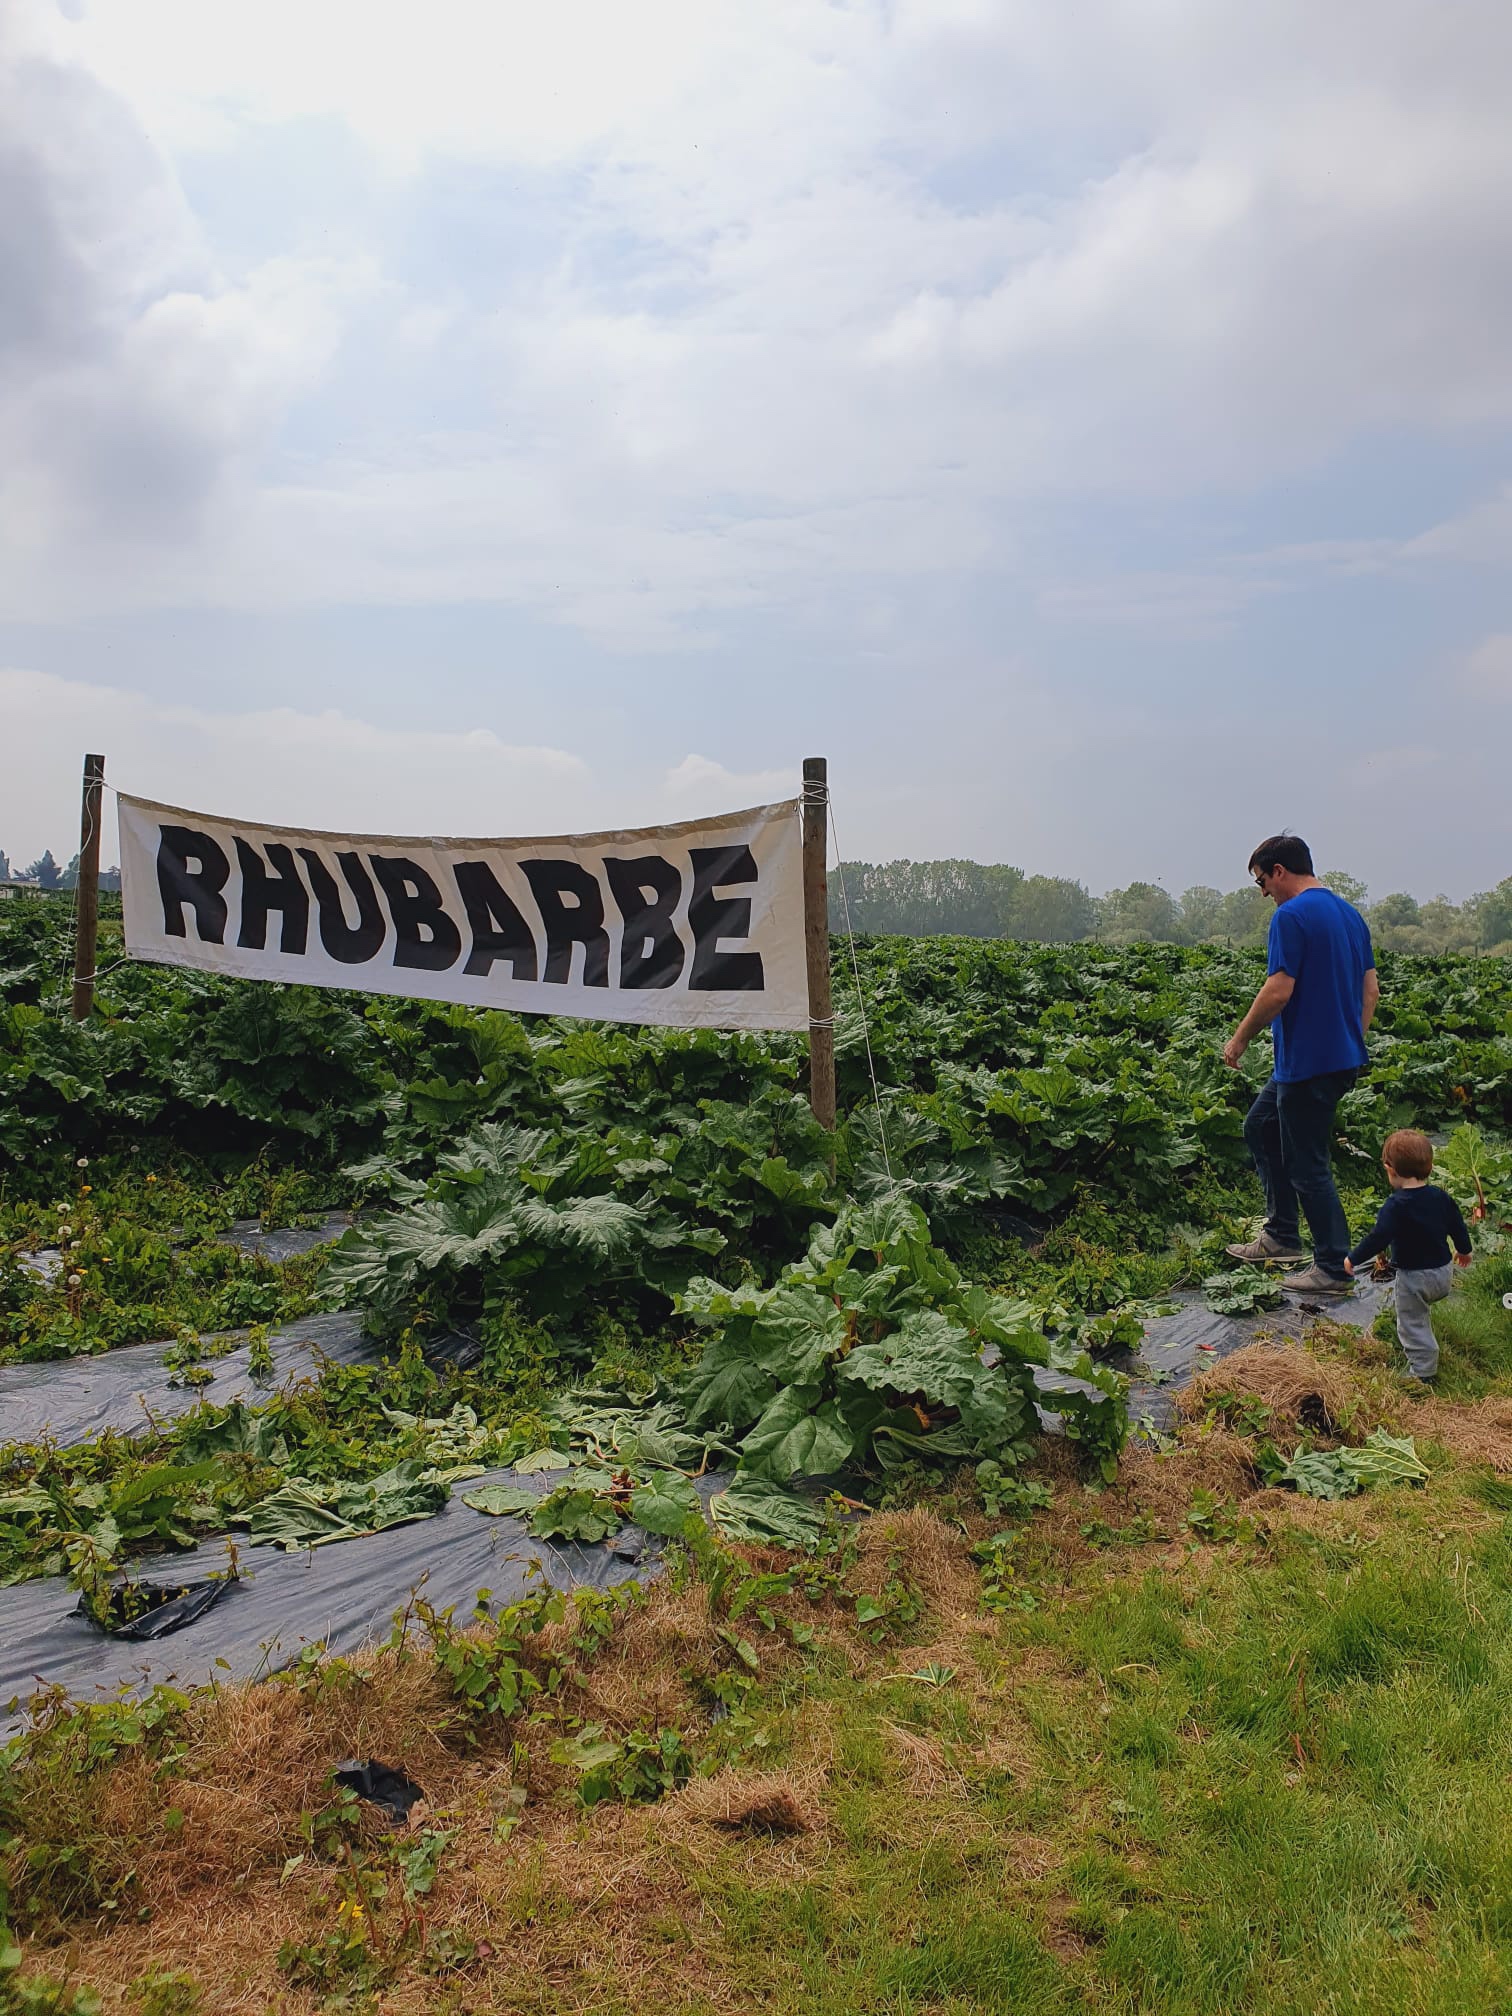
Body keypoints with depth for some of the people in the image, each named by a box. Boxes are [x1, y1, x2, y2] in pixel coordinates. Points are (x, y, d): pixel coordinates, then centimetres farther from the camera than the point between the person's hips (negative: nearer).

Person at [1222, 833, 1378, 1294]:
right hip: (1344, 1058, 10)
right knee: (1260, 1126, 21)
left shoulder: (1291, 916, -16)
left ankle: (1334, 1269, 10)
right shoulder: (1350, 914, 12)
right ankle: (1281, 1234, 25)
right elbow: (1371, 990, 15)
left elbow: (1278, 992, -22)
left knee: (1307, 1165, 1)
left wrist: (1239, 1040, -9)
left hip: (1308, 1062, -10)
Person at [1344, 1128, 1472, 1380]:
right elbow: (1458, 1226, 10)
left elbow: (1379, 1238, -28)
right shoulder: (1441, 1197, -4)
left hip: (1414, 1278, -7)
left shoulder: (1396, 1206, -24)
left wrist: (1353, 1258, -16)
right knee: (1419, 1313, 31)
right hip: (1444, 1272, 7)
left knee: (1412, 1323, 6)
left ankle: (1423, 1371, 10)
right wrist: (1464, 1250, 30)